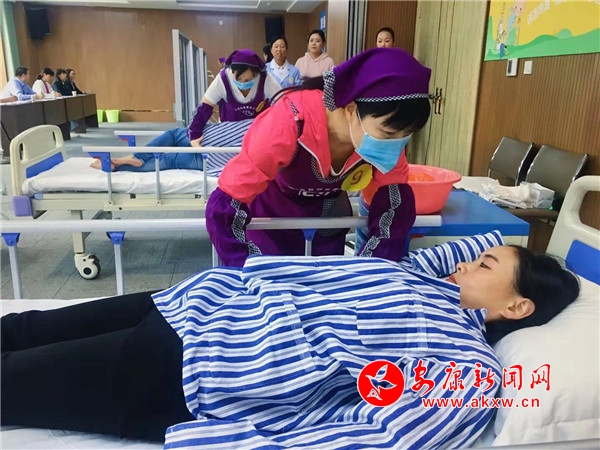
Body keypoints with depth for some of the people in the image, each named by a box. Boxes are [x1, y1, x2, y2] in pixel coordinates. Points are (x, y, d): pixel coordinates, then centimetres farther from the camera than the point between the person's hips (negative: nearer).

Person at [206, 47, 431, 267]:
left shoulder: (382, 123, -27)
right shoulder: (289, 124, -41)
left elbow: (396, 200, -20)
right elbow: (224, 208, -37)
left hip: (330, 208, 4)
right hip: (272, 209, -3)